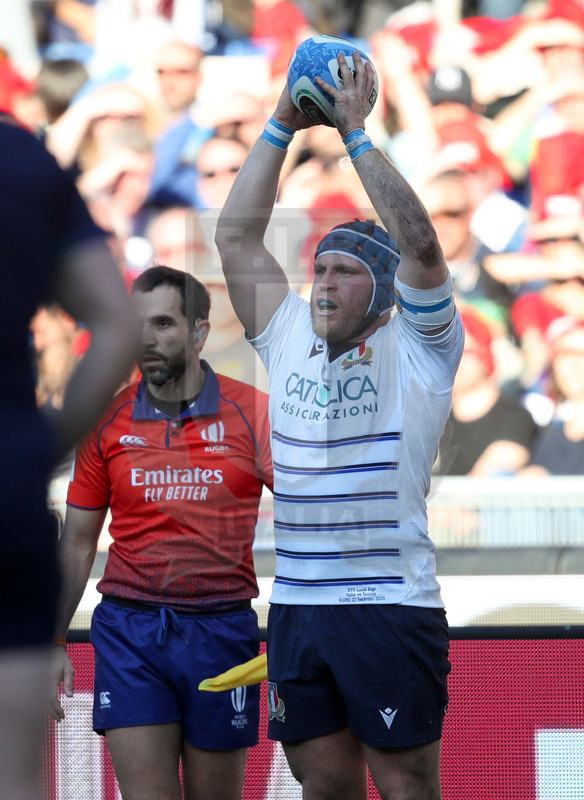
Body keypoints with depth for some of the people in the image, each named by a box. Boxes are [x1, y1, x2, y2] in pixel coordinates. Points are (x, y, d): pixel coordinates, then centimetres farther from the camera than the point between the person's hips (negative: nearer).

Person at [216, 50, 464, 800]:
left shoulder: (417, 350, -1)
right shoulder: (288, 339, 12)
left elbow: (419, 242, -15)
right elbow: (237, 234, 11)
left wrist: (356, 133, -12)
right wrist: (281, 126, 6)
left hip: (392, 607, -5)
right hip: (296, 610, 5)